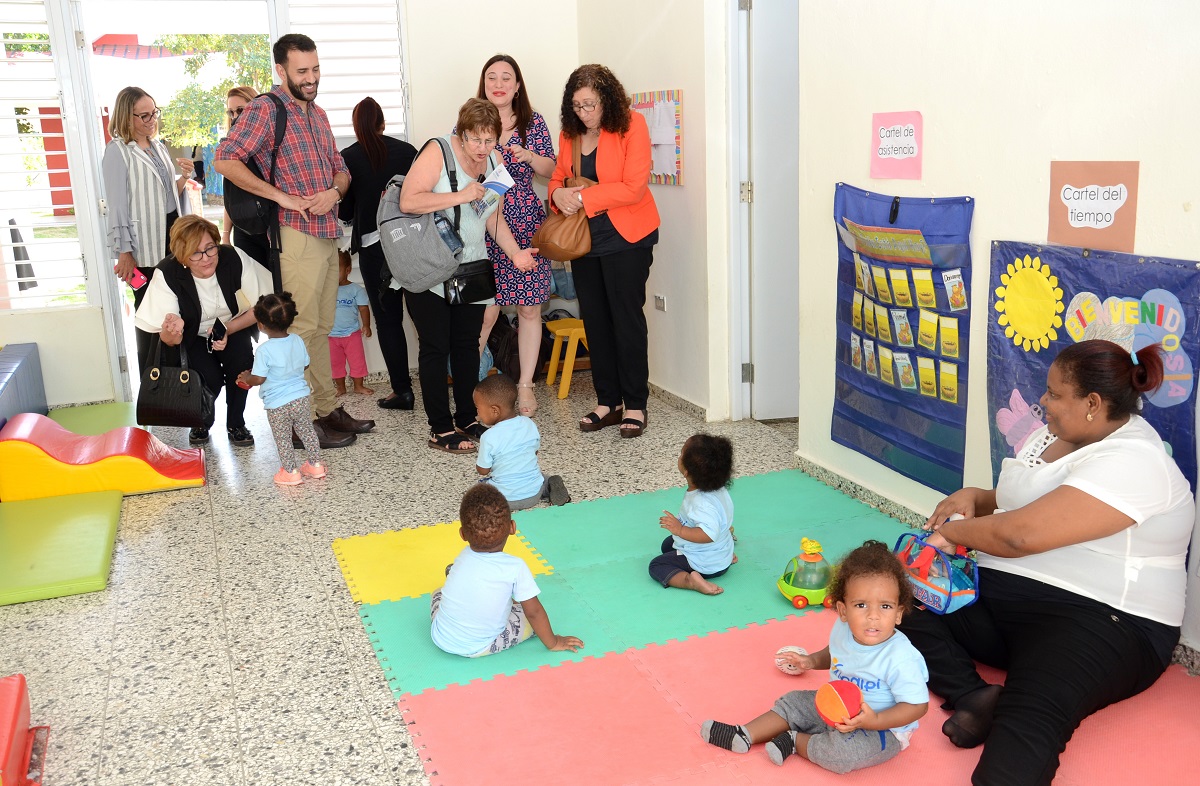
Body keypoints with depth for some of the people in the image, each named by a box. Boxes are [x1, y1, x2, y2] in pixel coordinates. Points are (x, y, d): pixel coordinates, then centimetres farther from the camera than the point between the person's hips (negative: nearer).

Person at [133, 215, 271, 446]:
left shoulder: (234, 258, -27)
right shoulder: (167, 273, -27)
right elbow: (167, 339, -22)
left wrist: (229, 329, -28)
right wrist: (171, 334, -48)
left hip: (233, 327, 1)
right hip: (193, 336, -1)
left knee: (240, 356, -29)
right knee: (210, 378, -26)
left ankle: (236, 424, -7)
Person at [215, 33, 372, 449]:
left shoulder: (317, 114, 17)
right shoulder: (265, 109, -8)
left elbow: (341, 169, 21)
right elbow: (225, 159, -19)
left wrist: (334, 191, -2)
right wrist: (282, 196, -19)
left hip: (328, 234, 8)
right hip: (297, 235, -8)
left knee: (321, 327, 14)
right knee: (302, 330, -5)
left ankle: (328, 409, 22)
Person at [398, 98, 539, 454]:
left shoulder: (494, 161, 5)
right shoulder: (438, 152, -14)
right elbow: (408, 201, -24)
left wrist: (515, 252, 1)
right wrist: (460, 196, -27)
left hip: (471, 269, 6)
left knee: (467, 345, 11)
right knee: (435, 348, 0)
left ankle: (467, 420, 22)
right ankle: (441, 430, 6)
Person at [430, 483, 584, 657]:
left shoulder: (464, 556, -7)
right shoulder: (515, 567, -21)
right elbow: (534, 612, -12)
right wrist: (553, 643, 1)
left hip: (440, 638, 5)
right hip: (477, 649, -5)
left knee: (439, 593, 33)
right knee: (536, 619, 9)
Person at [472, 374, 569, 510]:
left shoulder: (489, 438, -20)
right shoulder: (530, 425, -4)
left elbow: (483, 470, -9)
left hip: (506, 498, -5)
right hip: (534, 493, 5)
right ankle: (549, 488, 4)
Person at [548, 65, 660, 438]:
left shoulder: (631, 126, -11)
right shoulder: (570, 133, 7)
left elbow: (633, 188, -18)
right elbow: (558, 177, 16)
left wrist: (582, 197, -20)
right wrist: (559, 194, -9)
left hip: (626, 238, -6)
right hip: (584, 237, 6)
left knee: (627, 319, -2)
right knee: (594, 320, 9)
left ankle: (635, 404, 8)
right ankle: (608, 401, 19)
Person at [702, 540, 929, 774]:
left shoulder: (900, 658, -33)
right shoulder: (842, 629, -10)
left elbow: (918, 705, -27)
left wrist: (874, 720, -37)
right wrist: (812, 661, -2)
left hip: (884, 728, -7)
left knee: (843, 752, -31)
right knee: (793, 702, 8)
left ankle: (796, 741, -5)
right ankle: (744, 735, 10)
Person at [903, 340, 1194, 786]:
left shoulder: (1131, 464, -19)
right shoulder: (1054, 434, 12)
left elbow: (1021, 534, -28)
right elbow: (1021, 502, 29)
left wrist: (953, 531, -9)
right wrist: (973, 499, 5)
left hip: (1098, 620, -9)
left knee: (1028, 723, -37)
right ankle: (974, 696, -21)